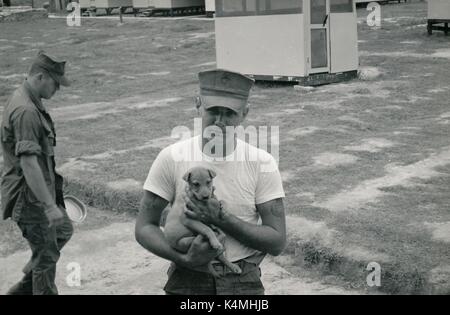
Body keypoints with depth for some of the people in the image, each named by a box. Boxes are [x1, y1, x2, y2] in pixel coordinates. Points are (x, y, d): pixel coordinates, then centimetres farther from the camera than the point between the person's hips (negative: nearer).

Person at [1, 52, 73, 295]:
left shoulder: (28, 101, 8)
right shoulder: (25, 111, -25)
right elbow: (29, 163, -30)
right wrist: (49, 206, -29)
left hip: (39, 191, 11)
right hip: (29, 196, -11)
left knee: (62, 231, 24)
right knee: (46, 255, 1)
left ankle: (24, 289, 30)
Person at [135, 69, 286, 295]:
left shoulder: (262, 163, -6)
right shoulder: (172, 158, -6)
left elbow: (277, 243, -8)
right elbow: (144, 227, -2)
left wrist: (221, 219, -20)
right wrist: (184, 259, -19)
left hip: (244, 283, 0)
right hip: (187, 282, 0)